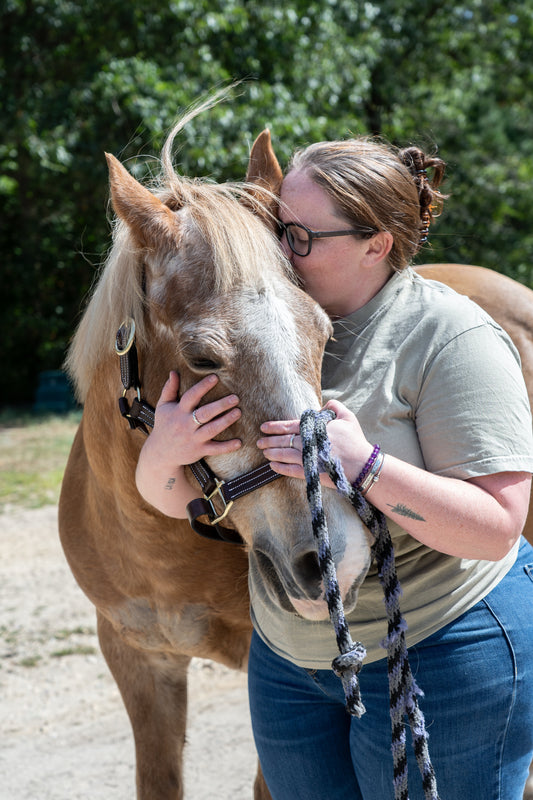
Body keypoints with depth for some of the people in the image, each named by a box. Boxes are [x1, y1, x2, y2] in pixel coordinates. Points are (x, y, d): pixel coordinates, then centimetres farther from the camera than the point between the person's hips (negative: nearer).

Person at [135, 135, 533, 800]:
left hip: (439, 660, -5)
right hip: (288, 652, 6)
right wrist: (163, 453, -21)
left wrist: (363, 466, -34)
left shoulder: (450, 335, -17)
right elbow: (181, 501, 2)